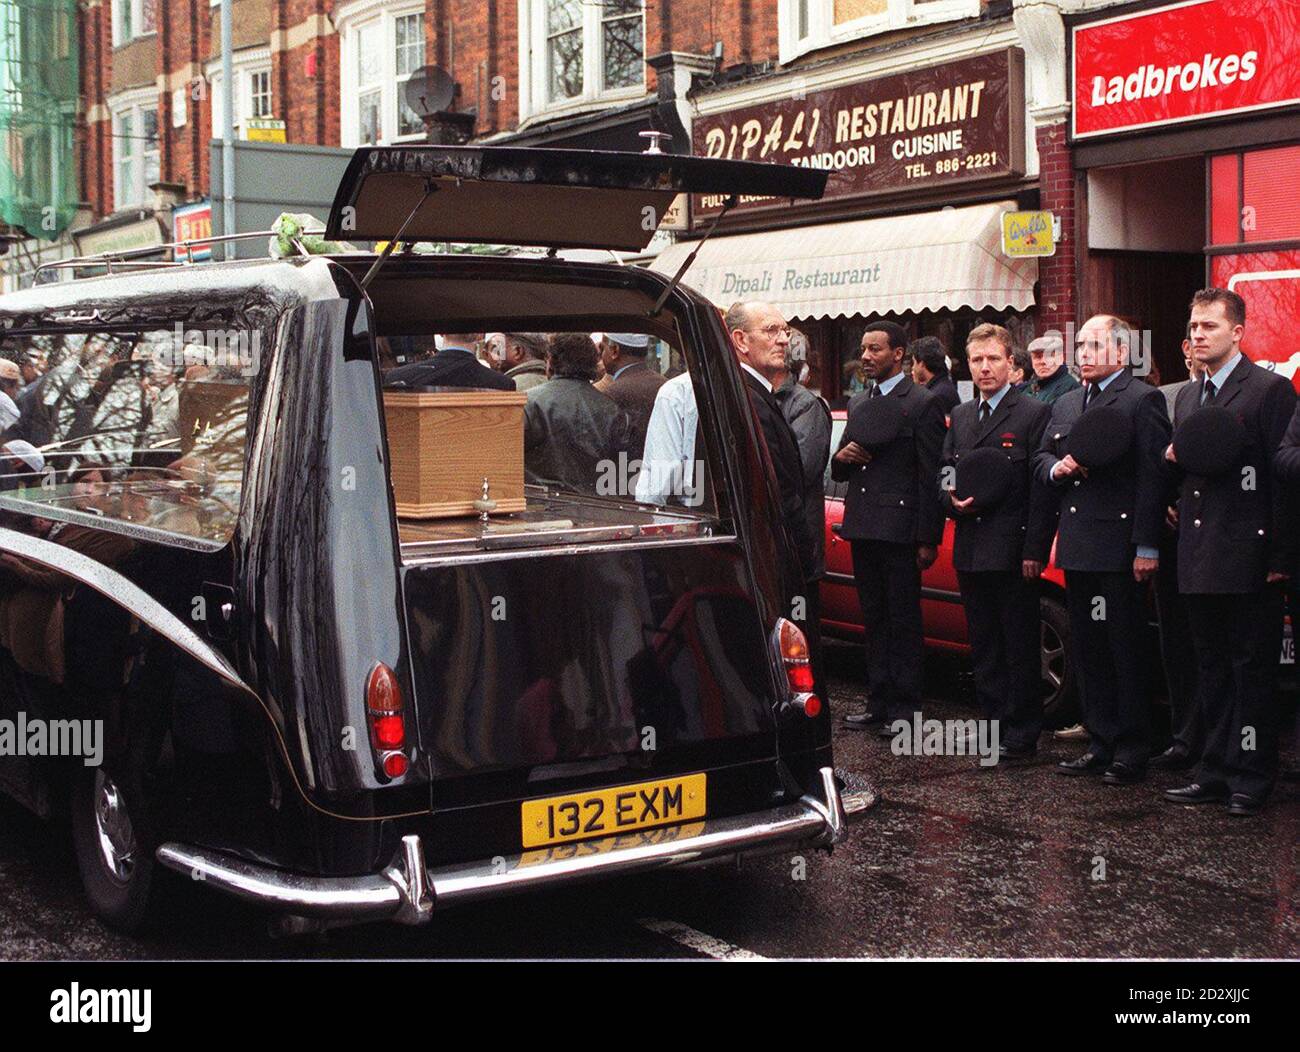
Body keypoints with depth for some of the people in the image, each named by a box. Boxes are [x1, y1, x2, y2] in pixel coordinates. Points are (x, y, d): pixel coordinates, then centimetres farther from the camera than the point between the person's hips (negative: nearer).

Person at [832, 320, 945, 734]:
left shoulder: (923, 404, -6)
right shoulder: (857, 404, 16)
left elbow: (931, 478, -10)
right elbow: (839, 473, 21)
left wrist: (927, 540, -14)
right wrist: (842, 457, -3)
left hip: (900, 530, -7)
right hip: (862, 529, 7)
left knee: (904, 621, 0)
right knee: (875, 620, 12)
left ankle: (903, 708, 6)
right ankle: (879, 703, 20)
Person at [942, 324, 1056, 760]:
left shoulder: (1034, 414, -5)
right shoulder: (961, 416, 15)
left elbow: (1042, 489, -9)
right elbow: (945, 473, 20)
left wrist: (1034, 550, -14)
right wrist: (953, 501, -3)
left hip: (1013, 553, -6)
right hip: (970, 551, 6)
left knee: (1019, 646, 0)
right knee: (984, 646, 12)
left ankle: (1021, 734, 7)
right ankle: (994, 723, 21)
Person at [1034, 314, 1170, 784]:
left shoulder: (1143, 400, -7)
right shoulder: (1065, 405, 17)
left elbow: (1152, 476, -13)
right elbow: (1039, 458, 23)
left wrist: (1146, 547, -18)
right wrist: (1057, 469, -2)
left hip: (1119, 548, -7)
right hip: (1077, 547, 8)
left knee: (1125, 652, -1)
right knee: (1088, 652, 12)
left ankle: (1131, 753, 7)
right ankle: (1100, 745, 20)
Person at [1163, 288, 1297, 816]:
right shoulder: (1187, 396, 16)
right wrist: (1174, 459, -1)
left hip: (1248, 561, -7)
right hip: (1199, 562, 7)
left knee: (1252, 670, 1)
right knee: (1212, 670, 13)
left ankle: (1251, 779, 9)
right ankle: (1217, 771, 21)